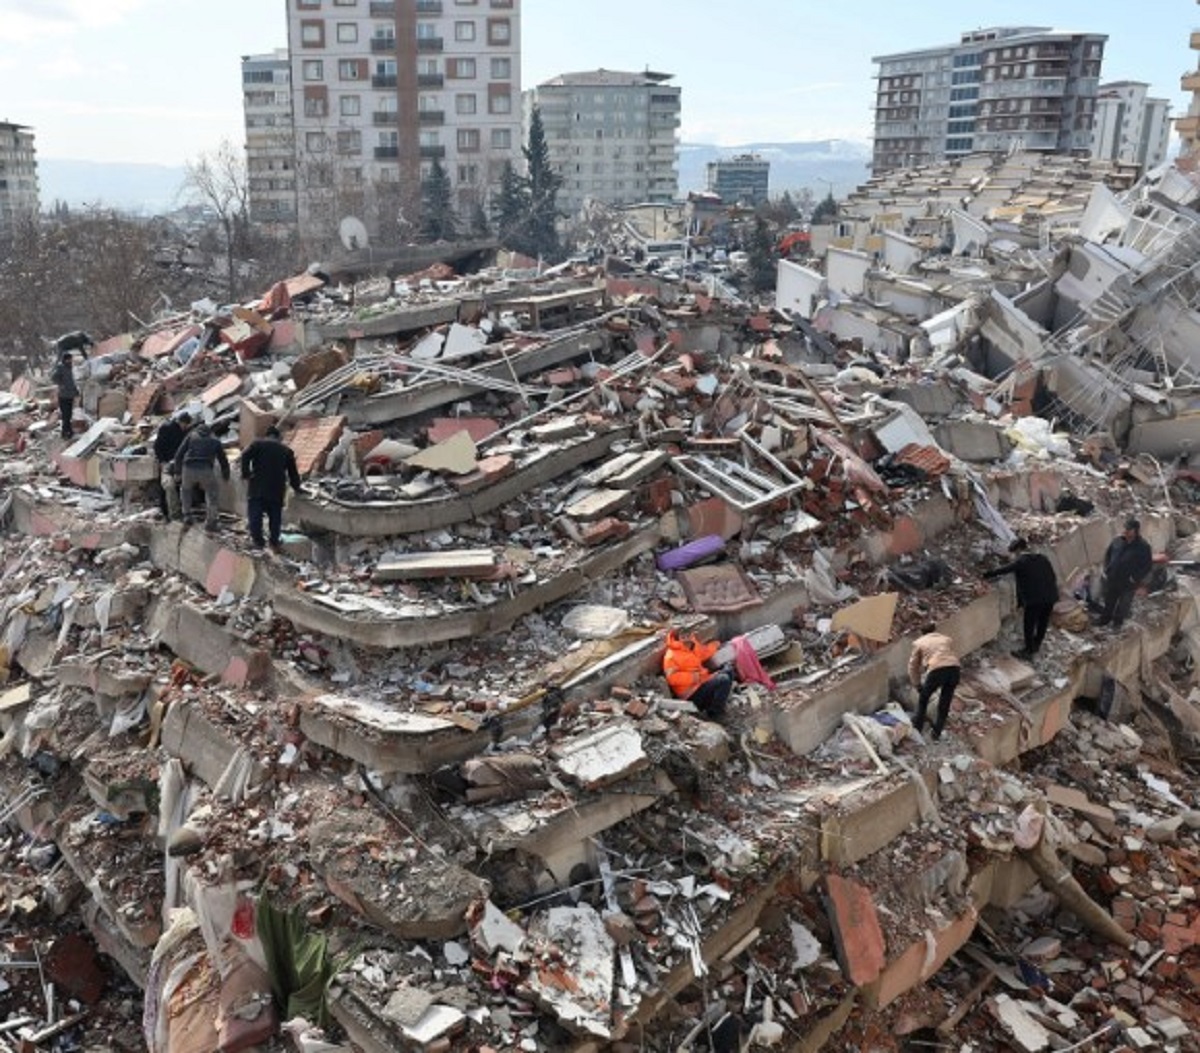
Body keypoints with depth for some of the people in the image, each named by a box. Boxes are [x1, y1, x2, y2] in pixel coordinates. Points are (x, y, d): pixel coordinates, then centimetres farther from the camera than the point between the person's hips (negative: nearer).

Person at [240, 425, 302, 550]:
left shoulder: (257, 444, 8)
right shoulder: (286, 450, 15)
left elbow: (245, 456, -8)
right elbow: (293, 471, 17)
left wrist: (246, 473, 2)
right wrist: (296, 487, 28)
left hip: (257, 486, -2)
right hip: (277, 488, 2)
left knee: (255, 514, 2)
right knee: (275, 515, 11)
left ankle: (257, 540, 0)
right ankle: (274, 541, 12)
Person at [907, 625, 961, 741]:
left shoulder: (919, 642, 24)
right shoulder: (947, 639, 32)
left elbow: (913, 666, 27)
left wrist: (917, 684, 39)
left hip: (937, 670, -3)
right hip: (954, 668, 3)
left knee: (923, 699, 23)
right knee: (945, 703, 22)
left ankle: (917, 727, 35)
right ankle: (937, 733, 29)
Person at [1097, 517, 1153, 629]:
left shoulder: (1143, 546, -18)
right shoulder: (1117, 540, -5)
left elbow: (1148, 565, -13)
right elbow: (1108, 554, 10)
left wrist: (1135, 578, -17)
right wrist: (1107, 570, 2)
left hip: (1128, 583, -4)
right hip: (1112, 578, 4)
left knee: (1123, 605, 16)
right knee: (1109, 601, 22)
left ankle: (1118, 621, 37)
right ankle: (1105, 618, 42)